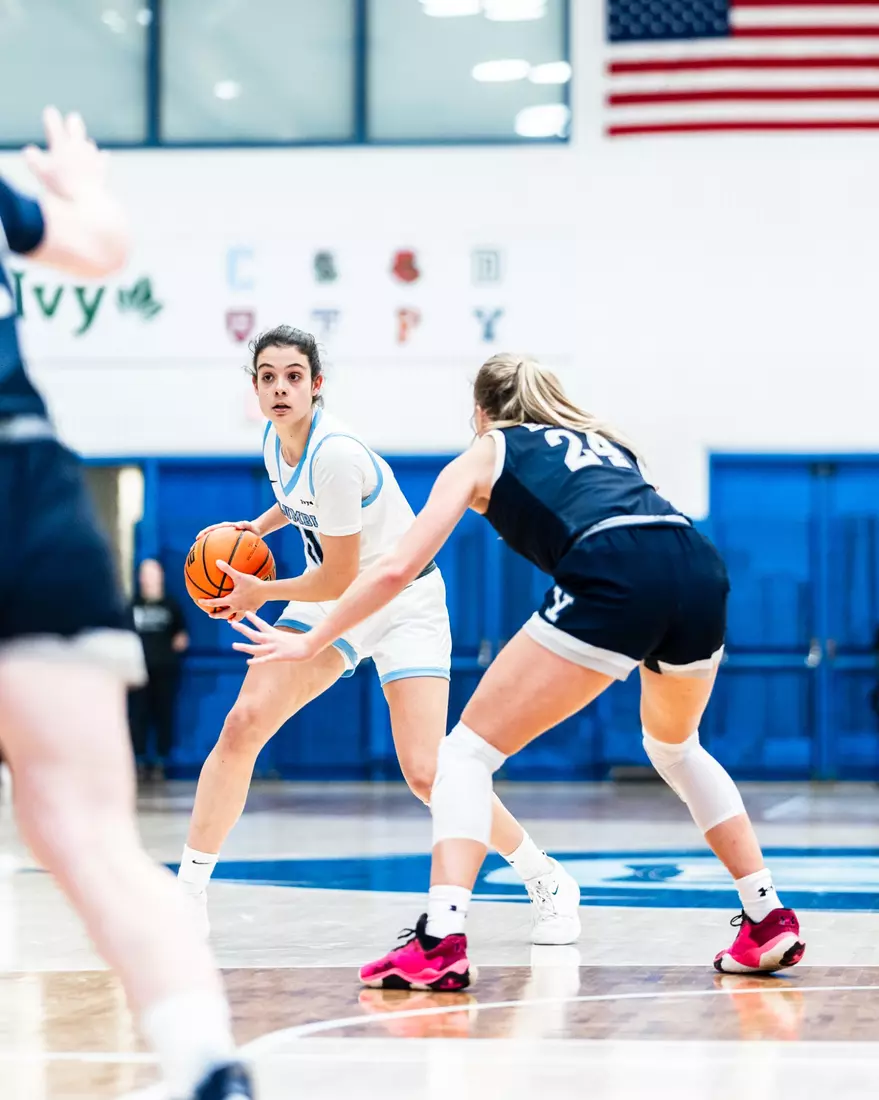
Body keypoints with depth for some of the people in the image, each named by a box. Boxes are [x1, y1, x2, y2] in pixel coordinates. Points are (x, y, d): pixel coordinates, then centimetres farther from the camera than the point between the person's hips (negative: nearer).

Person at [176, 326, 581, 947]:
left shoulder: (335, 453, -28)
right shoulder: (276, 441, -4)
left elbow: (338, 580, -22)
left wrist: (261, 593, -9)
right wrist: (256, 527, 9)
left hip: (404, 603, -7)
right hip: (331, 601, 7)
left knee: (426, 773, -17)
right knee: (242, 724, -11)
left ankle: (550, 884, 4)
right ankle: (189, 895, -2)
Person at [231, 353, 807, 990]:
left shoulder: (485, 455, 24)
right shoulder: (608, 442, 37)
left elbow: (398, 568, 19)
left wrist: (311, 643, 27)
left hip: (614, 579, -5)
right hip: (702, 568, 5)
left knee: (469, 750, 6)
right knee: (676, 747, 33)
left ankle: (441, 942, -12)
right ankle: (769, 922, 30)